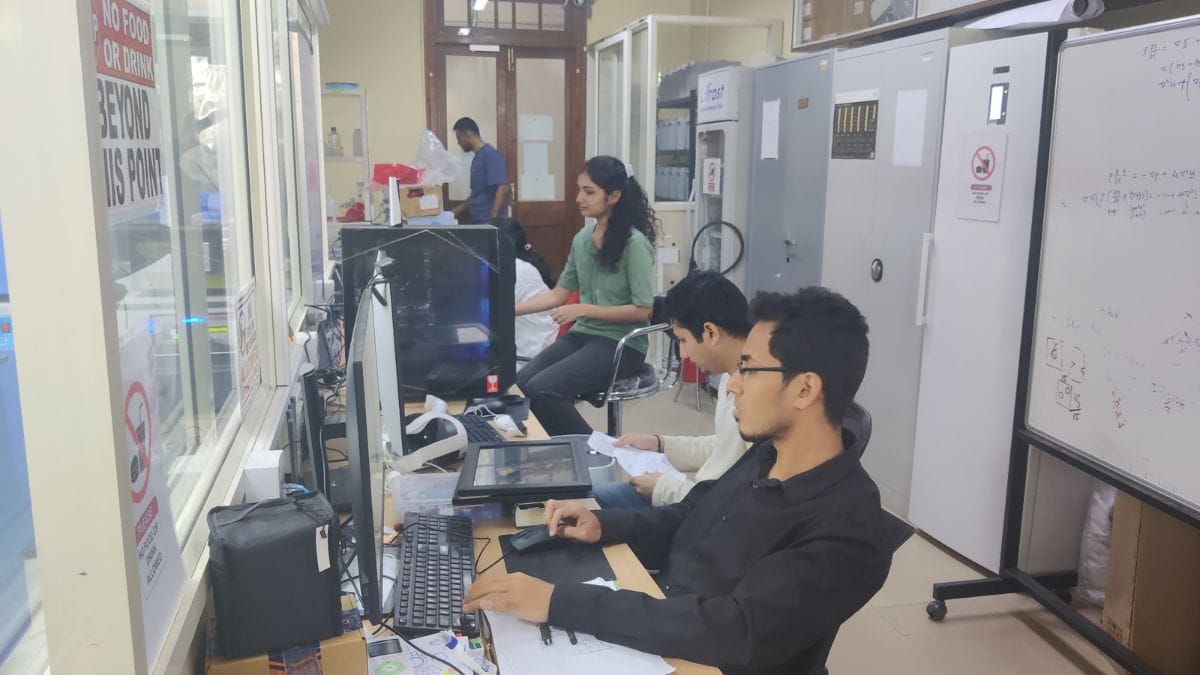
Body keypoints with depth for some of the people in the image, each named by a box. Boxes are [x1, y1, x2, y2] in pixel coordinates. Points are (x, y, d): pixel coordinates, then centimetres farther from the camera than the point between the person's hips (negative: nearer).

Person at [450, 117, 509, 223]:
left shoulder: (491, 155, -12)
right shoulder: (478, 157, 17)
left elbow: (502, 188, -21)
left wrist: (492, 220, -25)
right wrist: (458, 210, 23)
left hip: (488, 221, -9)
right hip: (477, 220, 9)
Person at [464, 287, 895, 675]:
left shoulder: (847, 533, -25)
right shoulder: (765, 455, 1)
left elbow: (735, 633, -33)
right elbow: (684, 522, 15)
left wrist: (559, 603, -34)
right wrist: (601, 525, -4)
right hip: (650, 631, 7)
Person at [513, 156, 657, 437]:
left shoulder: (634, 242, -13)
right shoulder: (582, 238, 8)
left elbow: (642, 311, -14)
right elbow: (559, 293, 12)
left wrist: (583, 310, -18)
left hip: (622, 343, -6)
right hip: (583, 334, 7)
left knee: (541, 389, -24)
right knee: (519, 383, -15)